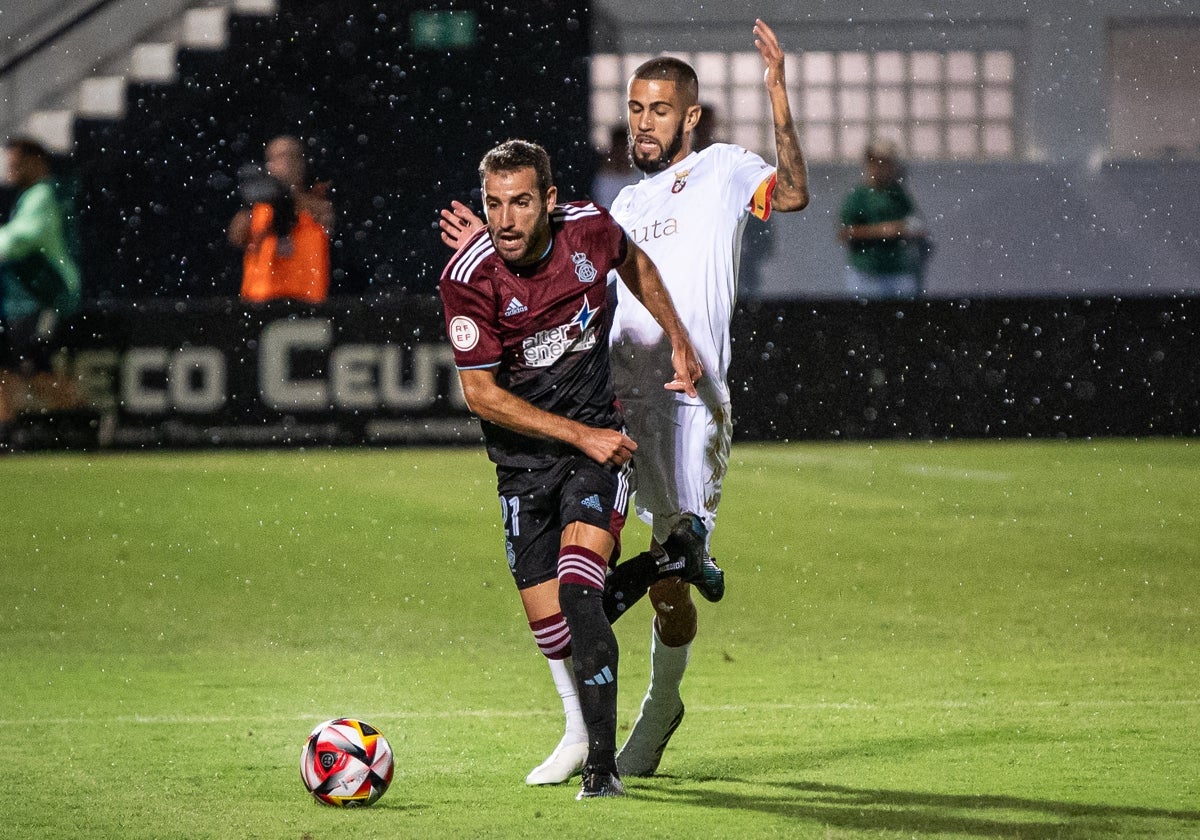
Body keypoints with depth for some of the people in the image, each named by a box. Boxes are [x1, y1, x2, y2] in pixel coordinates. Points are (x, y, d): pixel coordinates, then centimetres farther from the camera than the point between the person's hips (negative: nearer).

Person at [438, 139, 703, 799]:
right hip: (523, 455, 1)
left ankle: (601, 766, -20)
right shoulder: (468, 279, -20)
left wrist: (678, 341, 12)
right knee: (554, 636, -1)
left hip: (598, 435, 0)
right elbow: (480, 393, -14)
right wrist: (579, 435, -17)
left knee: (578, 590, -22)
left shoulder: (589, 229, -11)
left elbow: (635, 265, 15)